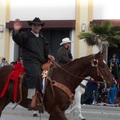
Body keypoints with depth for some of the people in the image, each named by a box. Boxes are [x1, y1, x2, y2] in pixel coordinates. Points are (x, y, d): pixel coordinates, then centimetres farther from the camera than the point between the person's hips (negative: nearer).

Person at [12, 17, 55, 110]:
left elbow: (47, 49, 21)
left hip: (41, 62, 8)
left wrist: (49, 55, -2)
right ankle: (32, 102, -39)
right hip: (30, 61, -8)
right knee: (36, 75, -33)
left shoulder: (42, 39, 24)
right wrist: (16, 31, -34)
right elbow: (17, 39, -13)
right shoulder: (25, 35, 5)